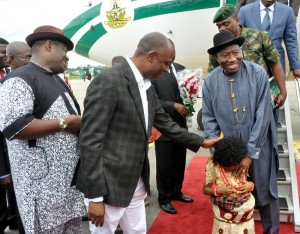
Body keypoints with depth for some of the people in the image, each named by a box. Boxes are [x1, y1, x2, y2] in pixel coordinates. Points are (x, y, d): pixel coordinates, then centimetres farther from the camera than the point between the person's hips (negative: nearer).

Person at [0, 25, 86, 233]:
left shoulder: (57, 80, 16)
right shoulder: (20, 80, -14)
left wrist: (80, 124, 4)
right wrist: (64, 123, -19)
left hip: (71, 174, 9)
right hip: (44, 182, -9)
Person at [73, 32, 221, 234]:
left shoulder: (148, 86, 7)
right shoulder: (108, 81, -19)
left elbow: (165, 124, 20)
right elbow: (90, 140, -21)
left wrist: (200, 142, 20)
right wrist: (95, 196, -20)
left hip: (136, 184, 8)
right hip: (107, 185, -8)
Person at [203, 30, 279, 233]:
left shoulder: (258, 73, -12)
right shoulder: (210, 81, -5)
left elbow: (263, 116, -13)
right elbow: (209, 120, -1)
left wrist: (250, 154, -14)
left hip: (258, 149, -1)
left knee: (265, 195, 14)